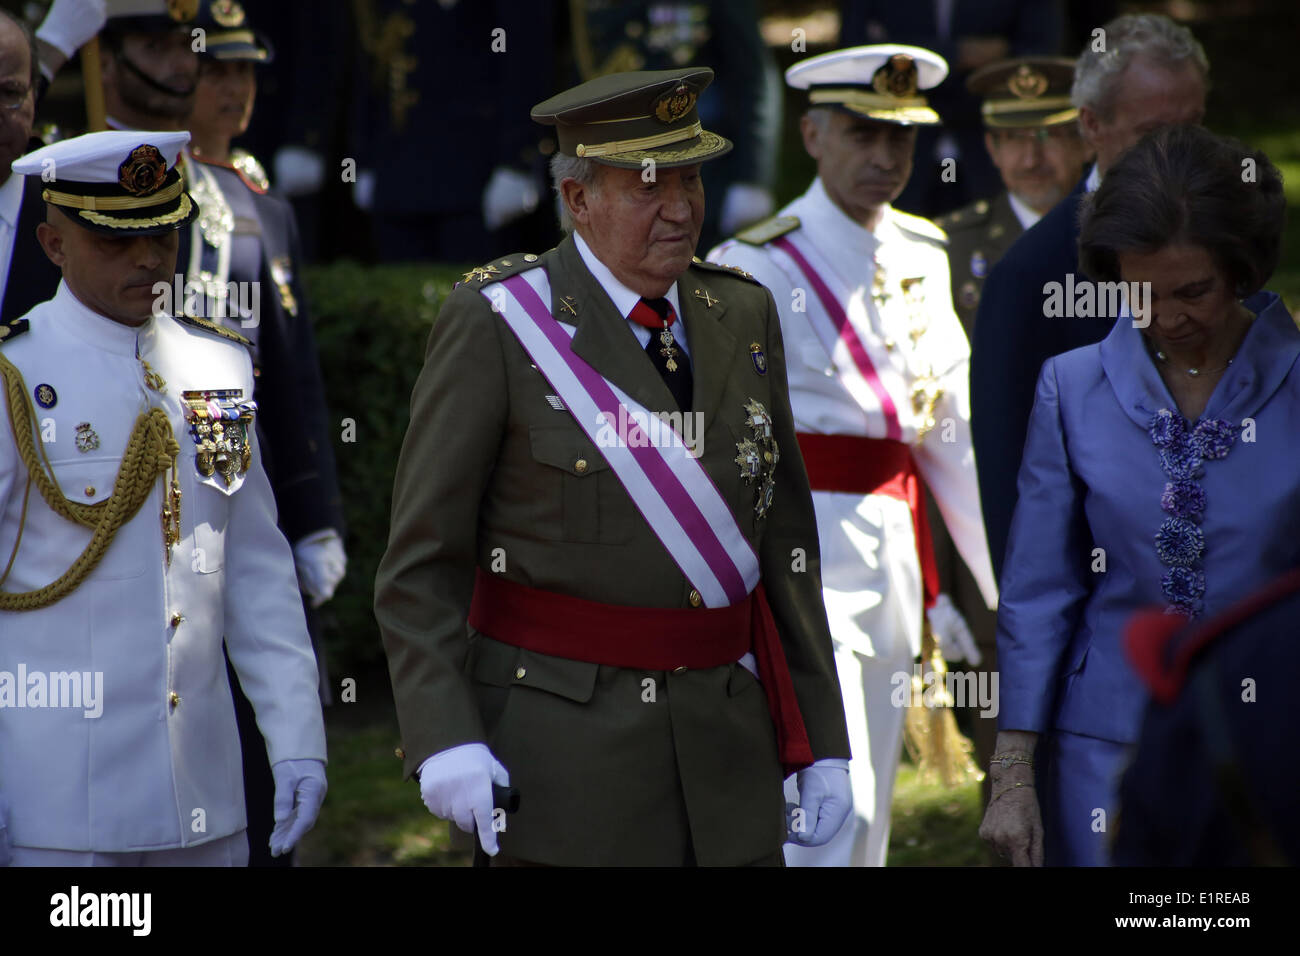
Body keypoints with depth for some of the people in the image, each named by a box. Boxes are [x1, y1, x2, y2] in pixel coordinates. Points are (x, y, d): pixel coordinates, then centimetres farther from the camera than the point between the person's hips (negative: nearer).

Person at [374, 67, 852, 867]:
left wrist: (824, 740, 8)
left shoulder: (742, 314, 8)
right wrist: (444, 740, -20)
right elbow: (423, 560, -8)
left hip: (724, 746, 5)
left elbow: (782, 537, 11)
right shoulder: (497, 324, -8)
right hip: (562, 745, -5)